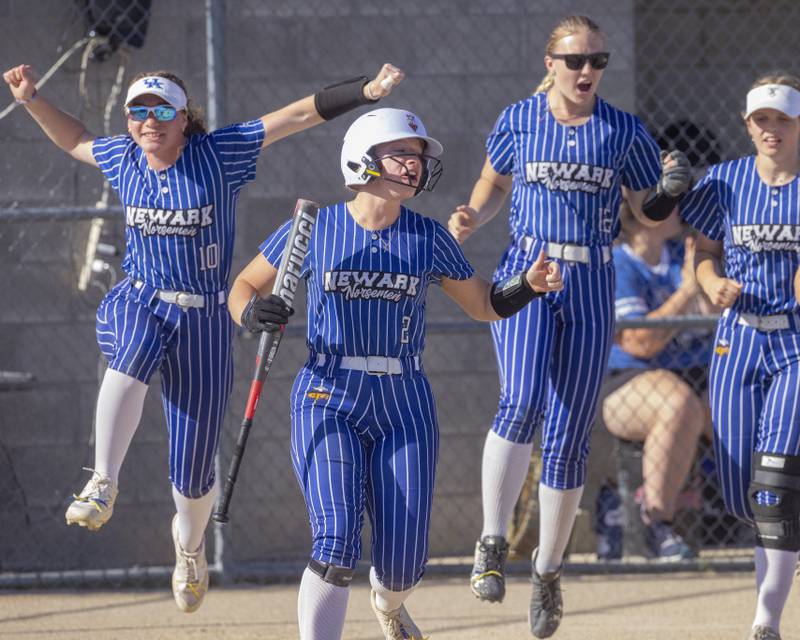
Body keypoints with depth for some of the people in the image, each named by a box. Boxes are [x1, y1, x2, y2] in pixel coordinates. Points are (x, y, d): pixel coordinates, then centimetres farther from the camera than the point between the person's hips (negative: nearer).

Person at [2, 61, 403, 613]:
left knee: (192, 472, 1)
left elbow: (299, 115, -12)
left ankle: (189, 546, 35)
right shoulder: (123, 159, 3)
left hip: (204, 320, -2)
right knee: (134, 350, -40)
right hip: (136, 304, 2)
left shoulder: (219, 154, -8)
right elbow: (74, 139, 26)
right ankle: (102, 486, -42)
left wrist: (367, 91, -19)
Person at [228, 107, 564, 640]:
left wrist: (528, 285, -7)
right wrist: (253, 313, -15)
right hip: (328, 401, -2)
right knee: (337, 541, -20)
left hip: (404, 404, 2)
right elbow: (244, 287, 7)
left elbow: (484, 305, 13)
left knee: (403, 564, 2)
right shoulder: (314, 229, -2)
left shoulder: (429, 238, 3)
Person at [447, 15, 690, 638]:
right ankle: (492, 543, -18)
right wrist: (470, 220, -4)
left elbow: (647, 213, 10)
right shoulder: (518, 121, 2)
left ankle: (548, 572, 17)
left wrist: (668, 194, -12)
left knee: (569, 435, 3)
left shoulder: (625, 132, 3)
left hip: (590, 288, 2)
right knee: (524, 400, -27)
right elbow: (494, 187, 17)